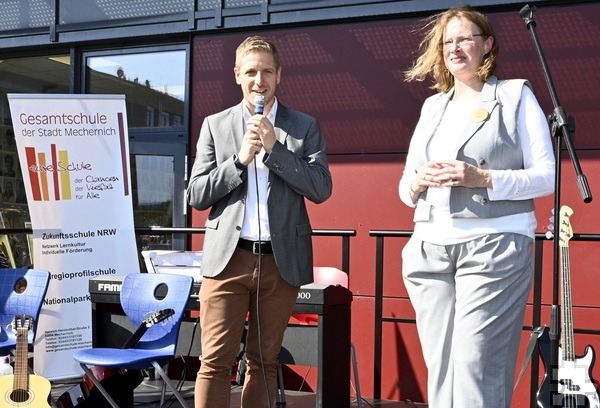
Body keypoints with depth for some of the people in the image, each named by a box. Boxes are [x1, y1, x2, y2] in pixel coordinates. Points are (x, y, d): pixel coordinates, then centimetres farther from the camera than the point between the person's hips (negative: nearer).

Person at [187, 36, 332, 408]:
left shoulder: (305, 127, 8)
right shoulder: (215, 125, 9)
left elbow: (321, 189, -4)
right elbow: (196, 195, 4)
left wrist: (274, 147, -11)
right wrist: (241, 158, -9)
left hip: (282, 260, 1)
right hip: (229, 256, 0)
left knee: (265, 361, 8)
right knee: (216, 361, -3)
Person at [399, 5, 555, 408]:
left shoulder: (516, 94, 7)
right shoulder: (432, 106, 20)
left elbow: (548, 176, -2)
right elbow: (405, 188, 19)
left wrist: (483, 179, -16)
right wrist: (417, 182, -4)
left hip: (494, 245, -4)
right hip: (430, 249, 5)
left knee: (476, 370, -11)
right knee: (440, 369, 5)